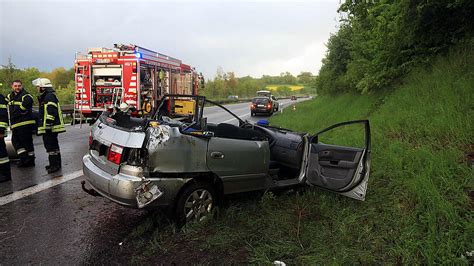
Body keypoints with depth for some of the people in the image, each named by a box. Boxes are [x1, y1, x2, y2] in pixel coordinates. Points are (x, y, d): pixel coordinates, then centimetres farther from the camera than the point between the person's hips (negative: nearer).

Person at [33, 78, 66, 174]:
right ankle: (55, 164, 25)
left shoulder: (50, 97, -14)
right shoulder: (45, 97, 21)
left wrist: (48, 125, -24)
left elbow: (51, 112, -22)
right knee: (52, 145, 16)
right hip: (47, 127, 11)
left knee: (51, 146, -10)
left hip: (50, 128, -11)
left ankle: (55, 165, -6)